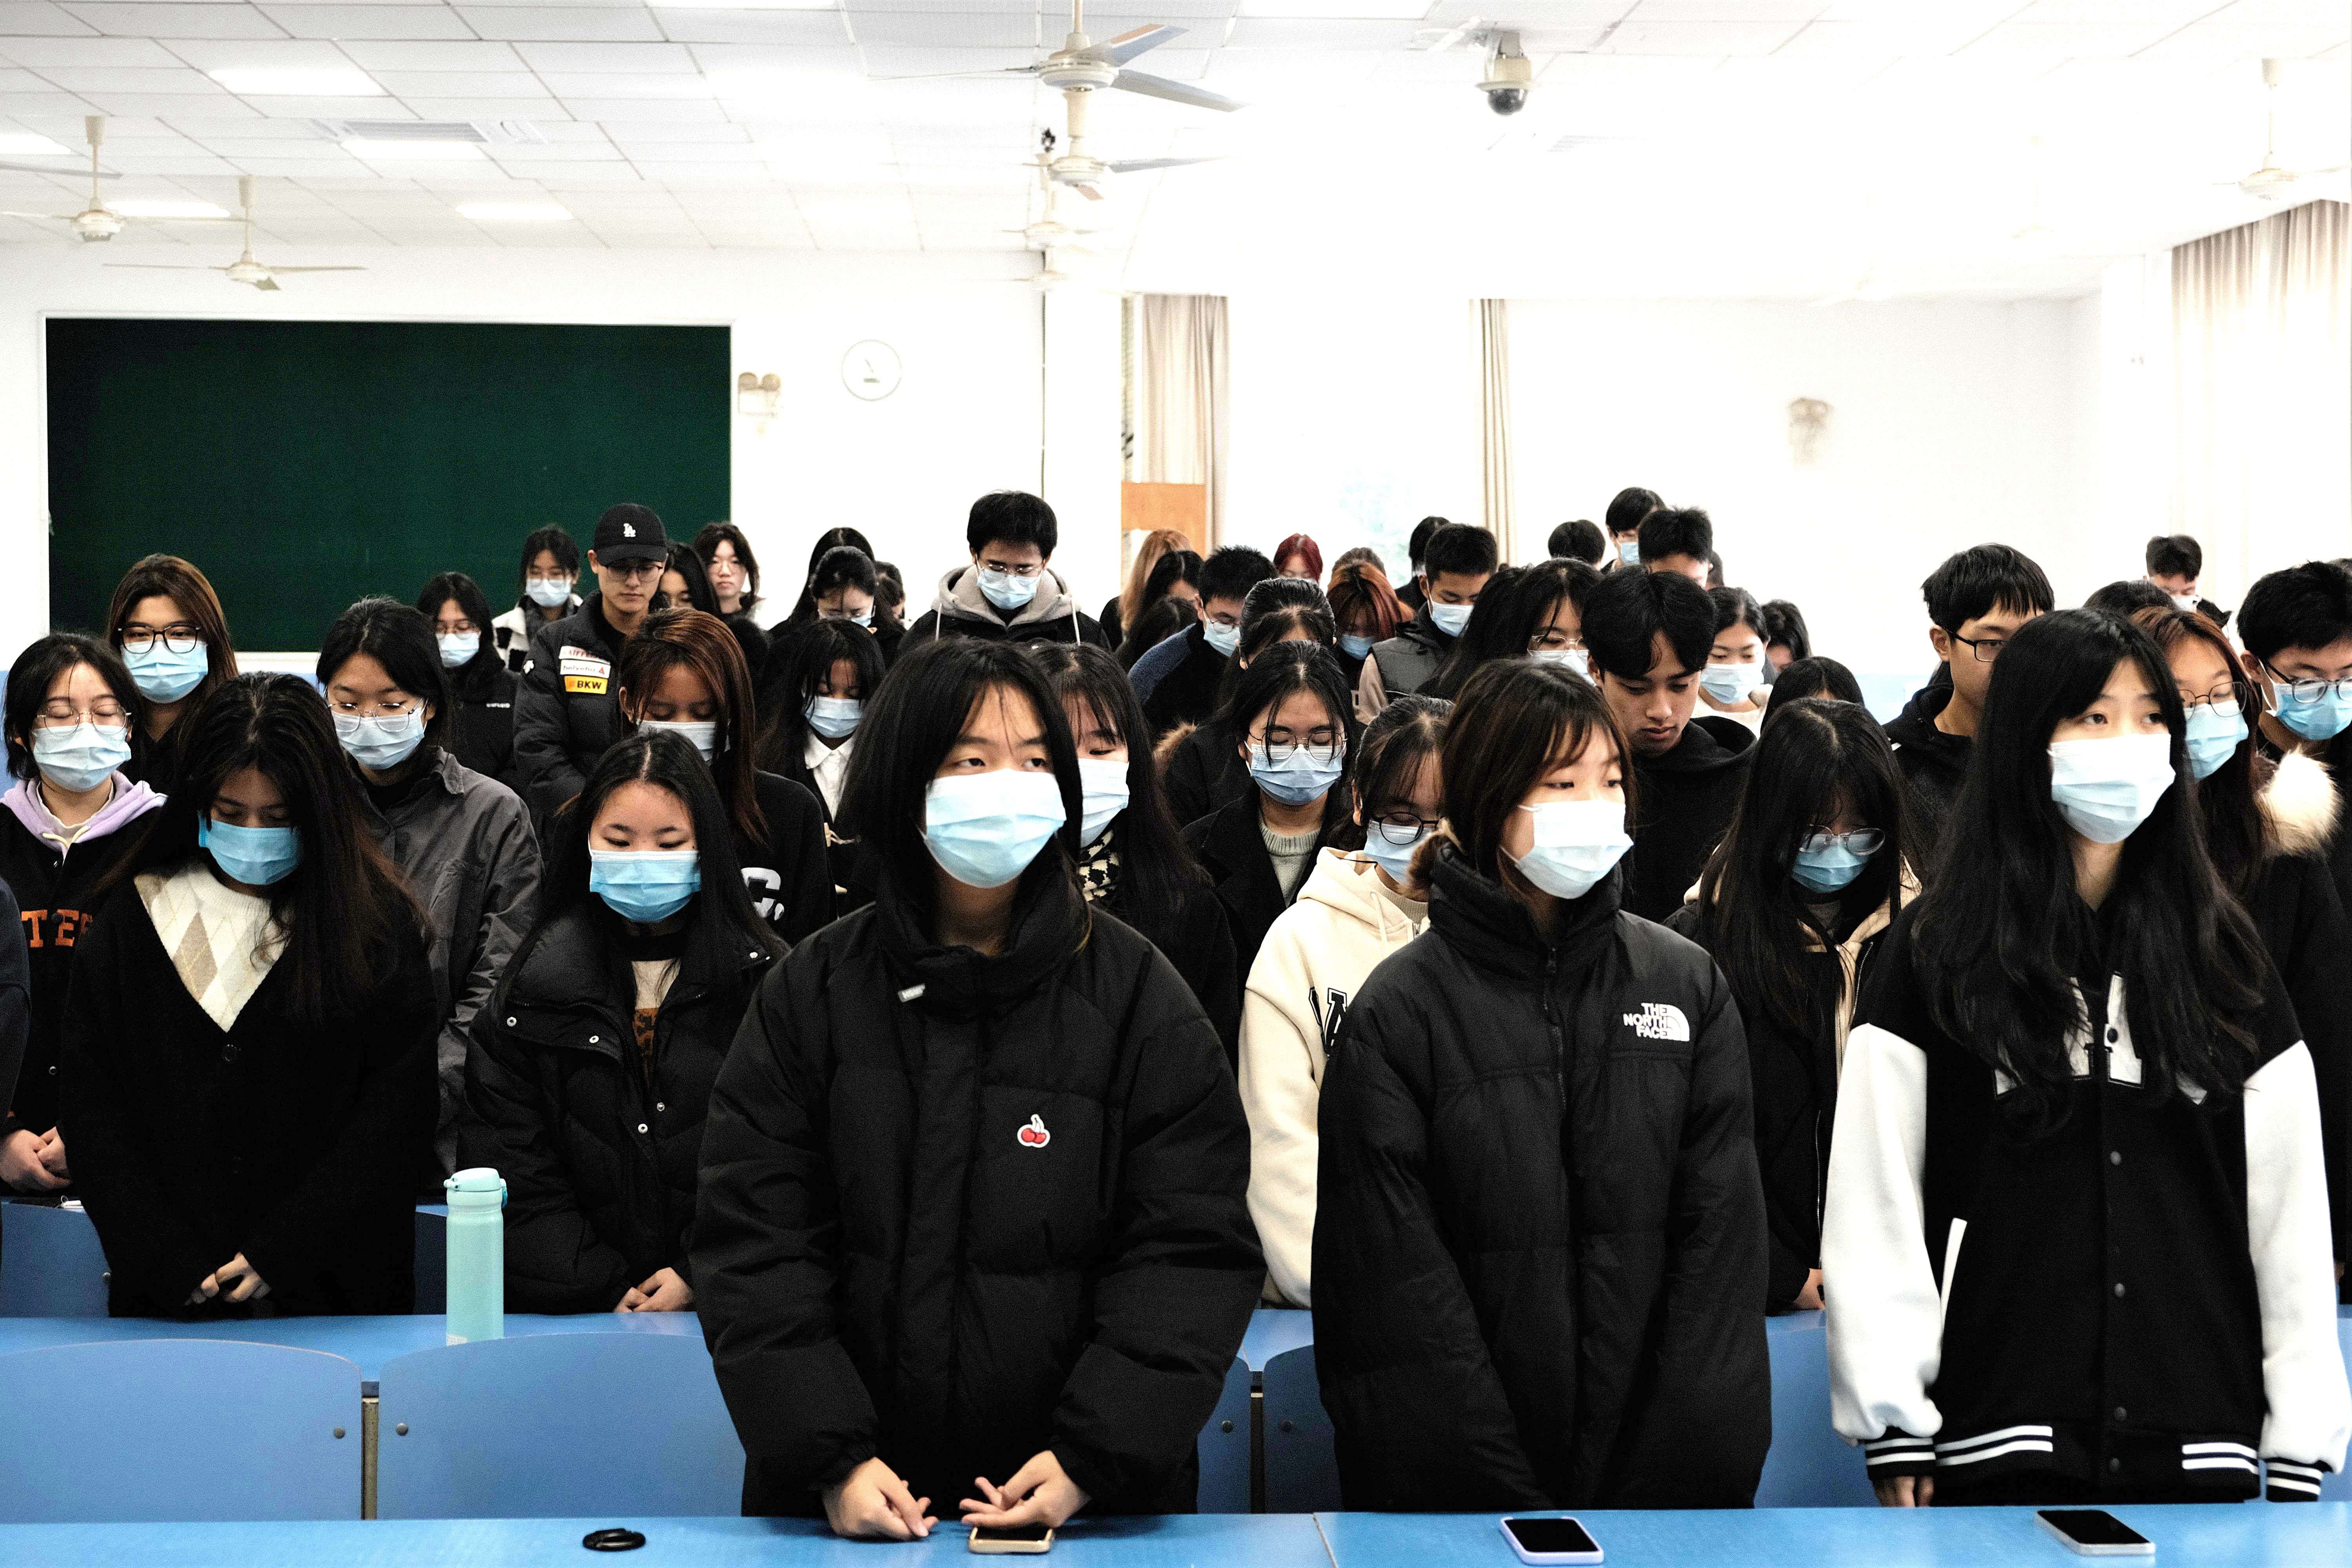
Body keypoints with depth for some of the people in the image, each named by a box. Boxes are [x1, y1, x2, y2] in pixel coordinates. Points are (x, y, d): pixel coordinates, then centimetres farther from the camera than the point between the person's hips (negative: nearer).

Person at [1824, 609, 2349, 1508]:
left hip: (2201, 1439, 3)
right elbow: (1872, 1205, -3)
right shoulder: (1937, 955, 1)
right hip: (1999, 1443, -2)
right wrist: (1893, 1432, -8)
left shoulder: (2222, 960, 10)